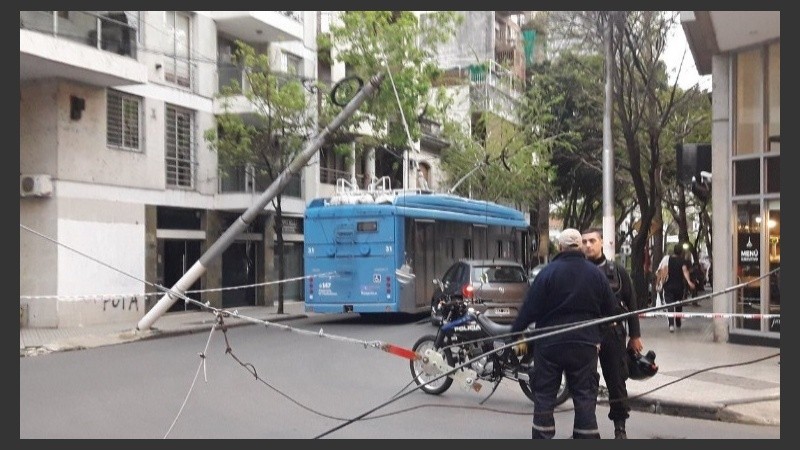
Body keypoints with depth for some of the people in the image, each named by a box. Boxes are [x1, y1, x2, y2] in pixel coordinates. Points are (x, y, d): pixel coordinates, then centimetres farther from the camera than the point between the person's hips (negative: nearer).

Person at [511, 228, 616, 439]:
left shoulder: (548, 272, -10)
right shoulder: (596, 274, 0)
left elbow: (529, 308, -10)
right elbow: (609, 310, 6)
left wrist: (516, 332, 1)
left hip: (549, 343, -2)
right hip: (585, 345, 2)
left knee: (544, 397, 10)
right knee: (585, 399, 10)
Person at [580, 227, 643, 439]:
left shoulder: (617, 272, 4)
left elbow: (631, 304, 6)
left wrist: (635, 335, 3)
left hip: (613, 332, 0)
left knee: (616, 382, 5)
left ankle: (620, 426, 19)